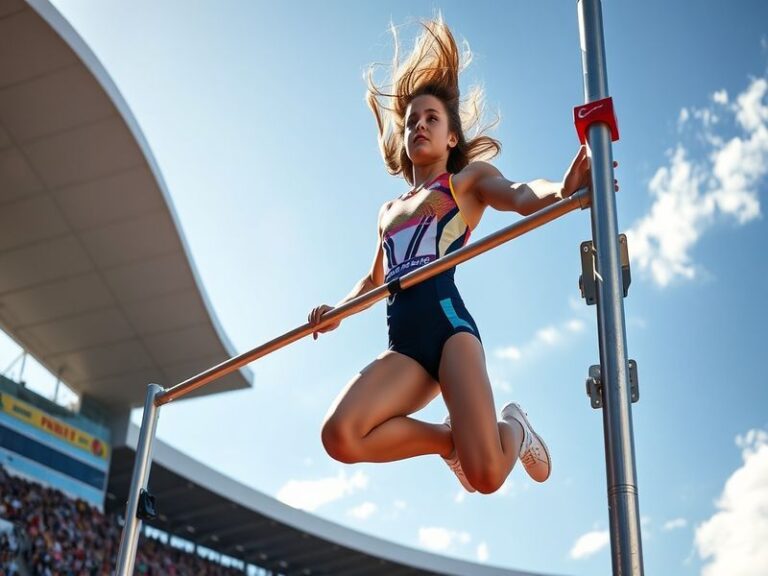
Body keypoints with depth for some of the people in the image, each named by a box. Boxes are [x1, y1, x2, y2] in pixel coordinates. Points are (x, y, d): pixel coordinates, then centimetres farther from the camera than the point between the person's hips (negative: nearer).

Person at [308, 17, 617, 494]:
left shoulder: (468, 180, 14)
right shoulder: (389, 212, 29)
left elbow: (521, 197, -8)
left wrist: (562, 191, -31)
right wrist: (337, 310, 20)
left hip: (448, 324, -5)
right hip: (404, 347, 5)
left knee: (485, 474, -22)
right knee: (340, 437, -24)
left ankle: (514, 428, 17)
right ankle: (450, 439, 4)